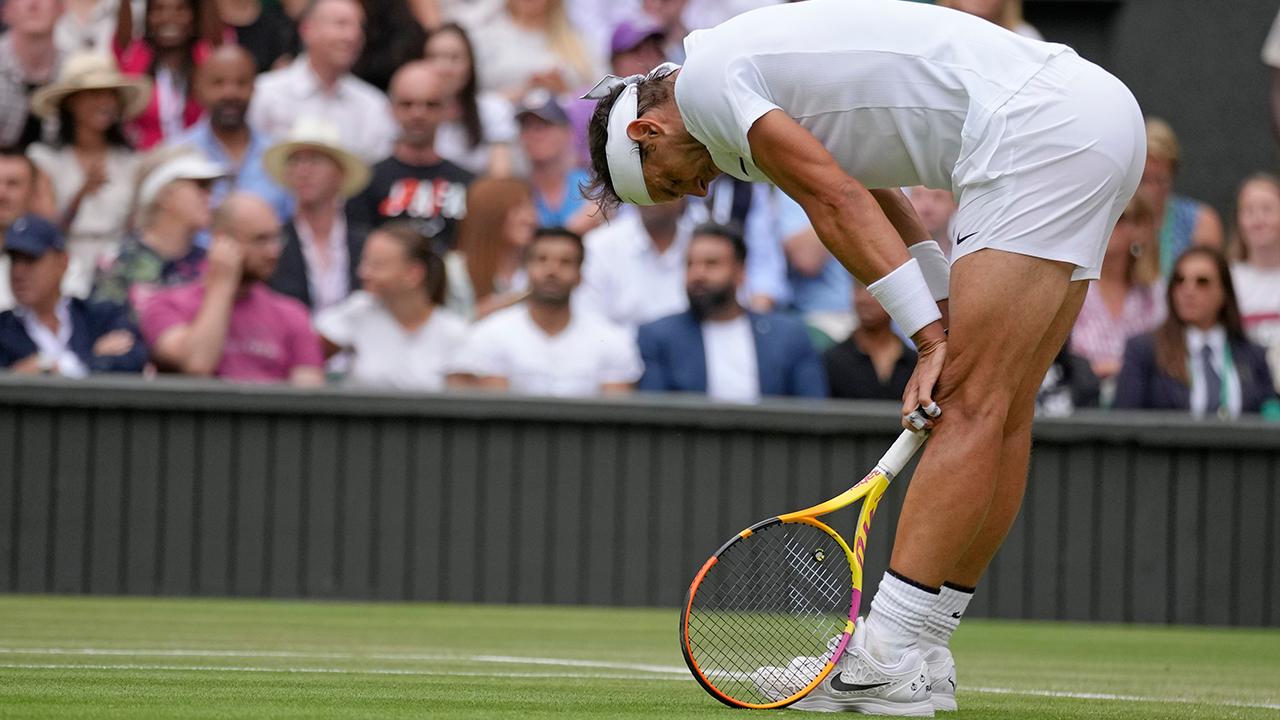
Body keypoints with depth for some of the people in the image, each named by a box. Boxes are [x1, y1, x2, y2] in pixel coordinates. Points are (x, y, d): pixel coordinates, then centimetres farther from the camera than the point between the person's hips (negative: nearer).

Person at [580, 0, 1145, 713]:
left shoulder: (705, 80, -2)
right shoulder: (764, 61, 26)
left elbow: (840, 205, -9)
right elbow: (882, 209, 22)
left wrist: (934, 339, -9)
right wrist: (948, 344, 11)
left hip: (1038, 126, -10)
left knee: (971, 407, -12)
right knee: (999, 412, 11)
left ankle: (886, 663, -14)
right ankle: (920, 657, 15)